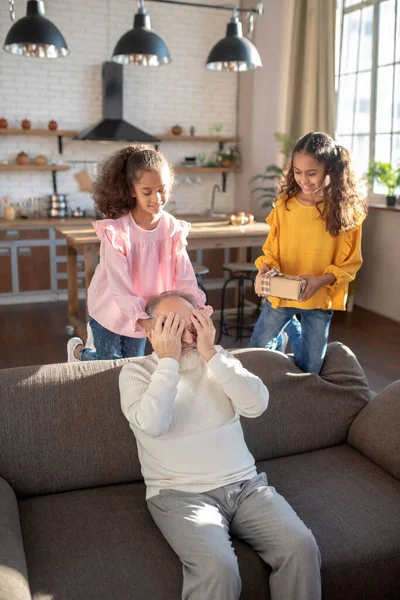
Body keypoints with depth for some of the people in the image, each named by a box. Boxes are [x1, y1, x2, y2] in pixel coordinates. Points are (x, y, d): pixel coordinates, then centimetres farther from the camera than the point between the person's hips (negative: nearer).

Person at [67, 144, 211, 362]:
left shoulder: (173, 228, -14)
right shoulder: (116, 230, -28)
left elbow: (184, 277, -20)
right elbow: (119, 285, -32)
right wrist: (143, 319, -46)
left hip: (143, 314, 4)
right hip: (110, 309, -4)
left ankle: (98, 336, 48)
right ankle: (78, 350, 40)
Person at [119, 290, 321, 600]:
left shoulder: (218, 358, 9)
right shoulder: (136, 371, -1)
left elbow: (257, 405, -7)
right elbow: (153, 424, -20)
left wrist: (211, 354, -12)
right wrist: (169, 360, -15)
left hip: (244, 484, 4)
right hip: (181, 494, -3)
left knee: (301, 546, -18)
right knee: (217, 568, -29)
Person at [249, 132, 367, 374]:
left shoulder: (348, 210, -12)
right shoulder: (285, 204, -7)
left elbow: (350, 263, -7)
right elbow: (271, 249, 1)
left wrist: (321, 280, -24)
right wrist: (266, 268, -19)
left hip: (320, 299, -1)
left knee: (309, 369, 13)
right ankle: (285, 332, 39)